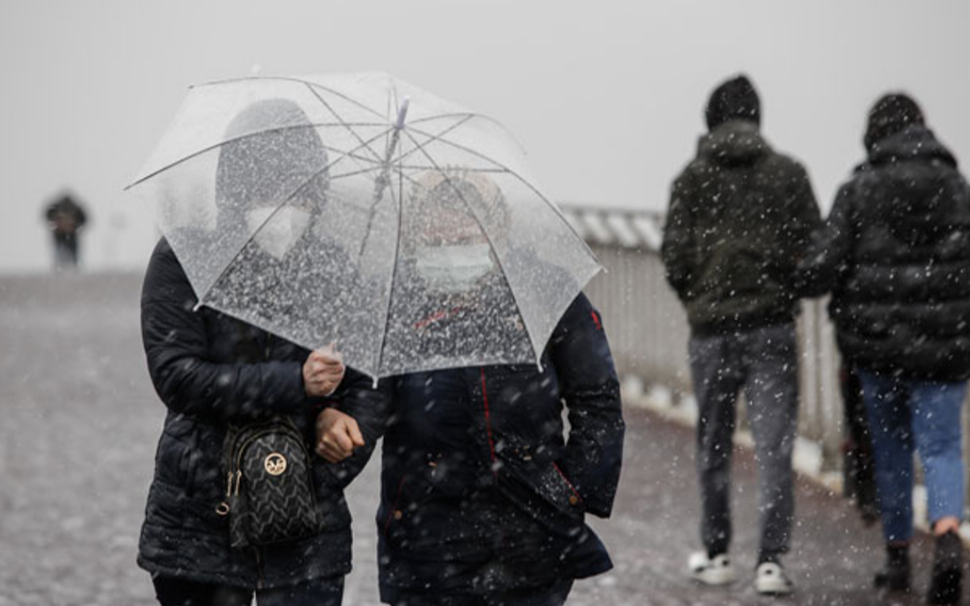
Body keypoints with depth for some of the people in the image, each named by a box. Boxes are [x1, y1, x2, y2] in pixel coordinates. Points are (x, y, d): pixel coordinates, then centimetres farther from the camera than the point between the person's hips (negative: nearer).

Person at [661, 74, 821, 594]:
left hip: (712, 328, 1)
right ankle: (770, 561, -9)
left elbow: (674, 253, -5)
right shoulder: (787, 174, 0)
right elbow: (812, 246, -3)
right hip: (772, 325, -1)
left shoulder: (693, 177, -1)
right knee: (773, 445, -1)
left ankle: (716, 555, 22)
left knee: (714, 444, 14)